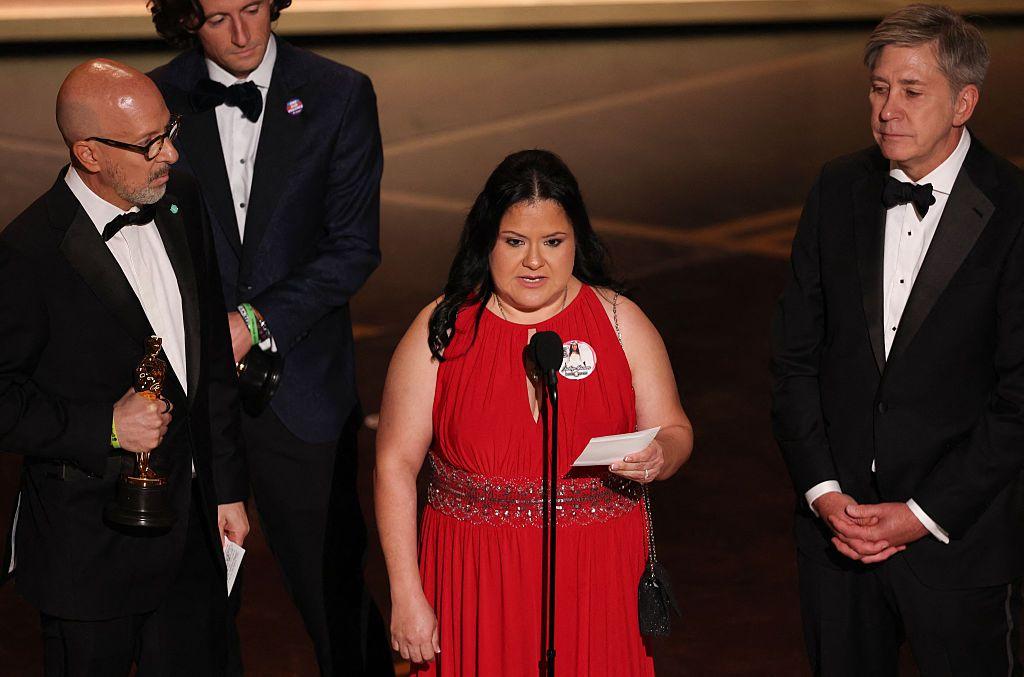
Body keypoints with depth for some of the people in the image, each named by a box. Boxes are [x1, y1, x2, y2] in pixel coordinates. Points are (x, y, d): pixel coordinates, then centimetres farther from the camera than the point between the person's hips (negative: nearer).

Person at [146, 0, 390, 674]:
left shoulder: (339, 95, -4)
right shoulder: (158, 101, -2)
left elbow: (354, 247, -6)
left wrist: (258, 322, -15)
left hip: (301, 383, -1)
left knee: (332, 573, 7)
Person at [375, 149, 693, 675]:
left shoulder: (620, 320, 2)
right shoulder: (442, 330, -2)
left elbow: (674, 432, 6)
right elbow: (396, 464, -3)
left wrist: (657, 457, -19)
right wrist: (407, 597, -8)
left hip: (596, 579, 1)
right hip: (477, 583, -1)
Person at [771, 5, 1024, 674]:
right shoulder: (839, 189, 2)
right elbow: (795, 355, 4)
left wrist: (925, 515, -14)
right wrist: (822, 490, -6)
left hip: (961, 537, -4)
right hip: (835, 519, 4)